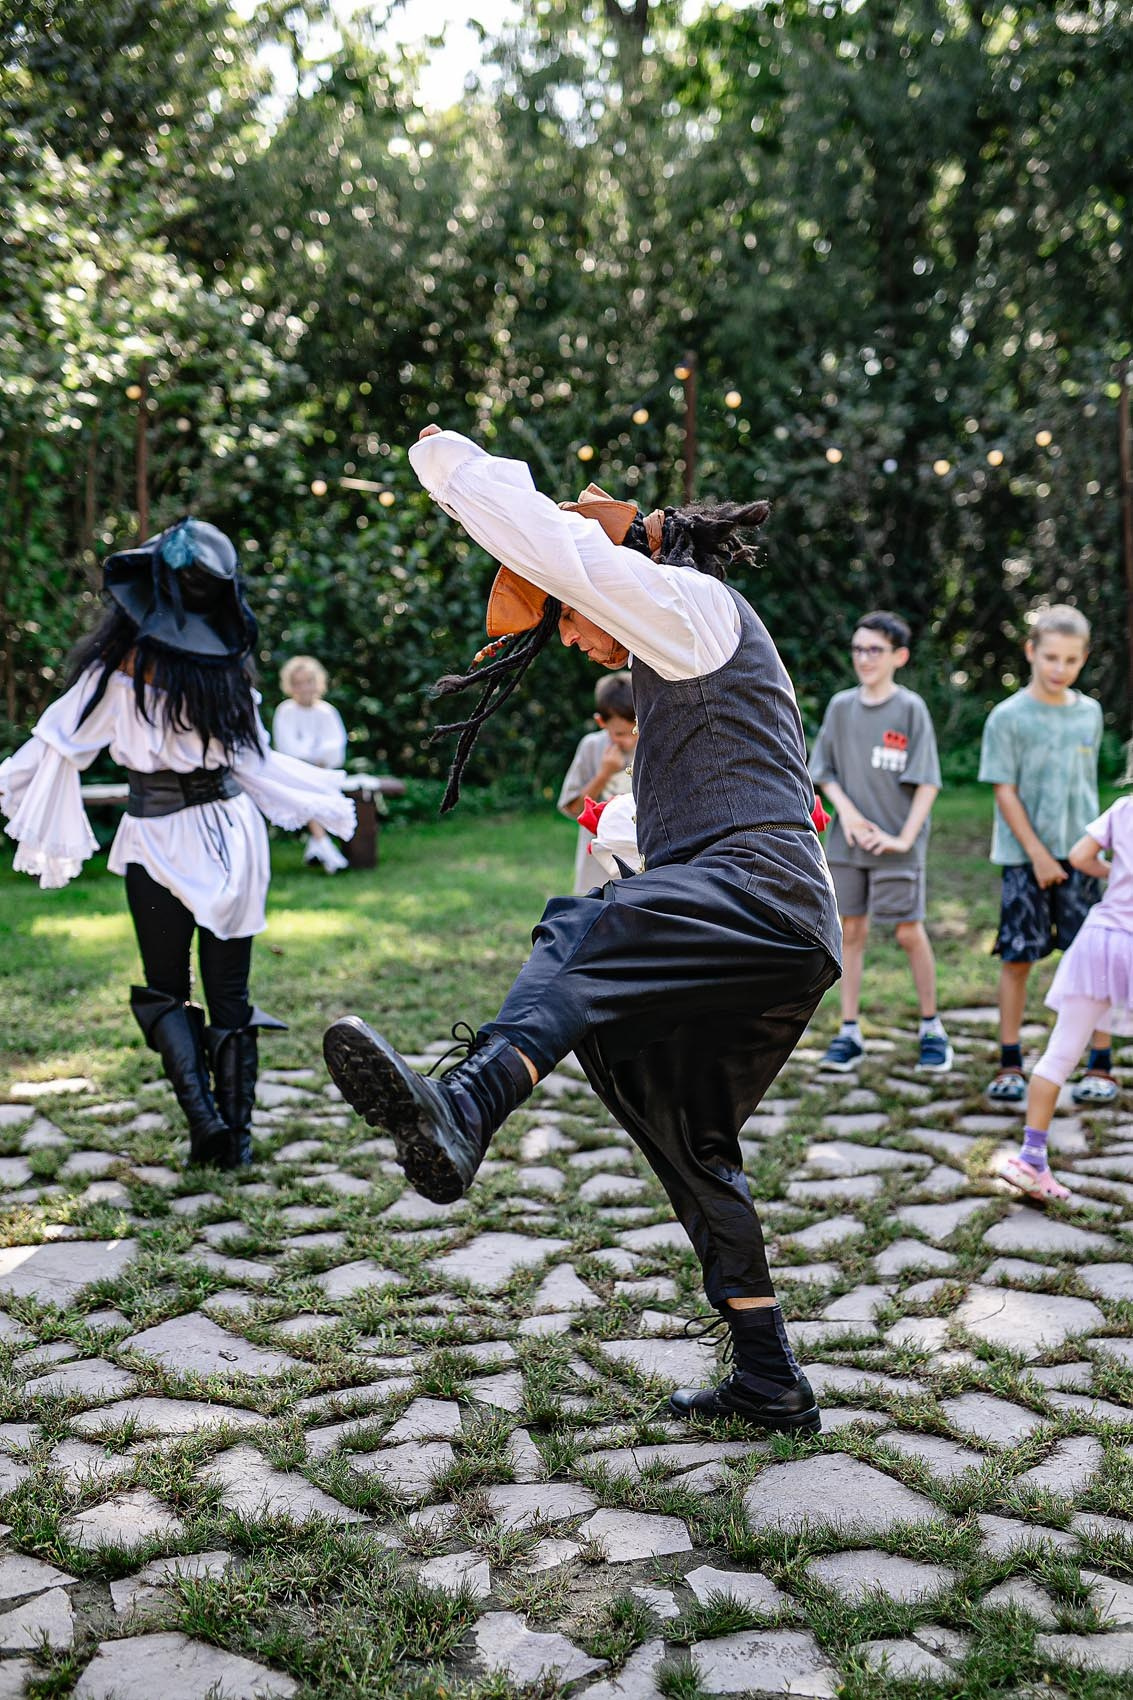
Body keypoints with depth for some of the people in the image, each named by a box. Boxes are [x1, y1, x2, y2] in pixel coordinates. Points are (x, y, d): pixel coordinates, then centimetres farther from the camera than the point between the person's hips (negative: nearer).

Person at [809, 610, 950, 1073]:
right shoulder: (841, 706, 6)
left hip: (897, 845, -3)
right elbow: (824, 771, 10)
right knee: (851, 931, 6)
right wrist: (846, 810, -6)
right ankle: (849, 1033, 14)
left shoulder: (911, 708, -5)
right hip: (847, 842, 3)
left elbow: (927, 782, -7)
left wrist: (905, 837, -13)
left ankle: (931, 1028, 18)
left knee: (910, 932, 1)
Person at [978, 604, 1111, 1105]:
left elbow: (1085, 780, 15)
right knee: (1017, 957, 2)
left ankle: (1100, 1065, 11)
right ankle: (1010, 1064, 13)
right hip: (1025, 858, -3)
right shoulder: (1008, 717, -6)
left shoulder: (1090, 713, 7)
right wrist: (1038, 854, -11)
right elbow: (1005, 790, -7)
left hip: (1079, 856, 3)